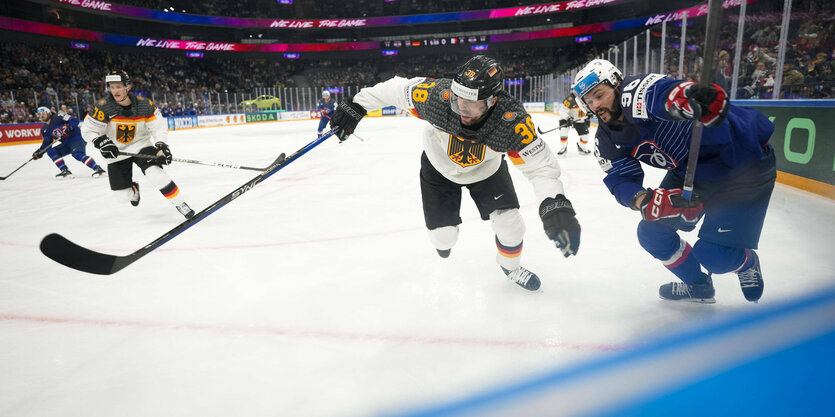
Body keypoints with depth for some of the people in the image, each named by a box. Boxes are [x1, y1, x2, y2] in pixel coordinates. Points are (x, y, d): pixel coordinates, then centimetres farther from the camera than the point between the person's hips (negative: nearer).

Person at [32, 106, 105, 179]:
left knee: (77, 154, -31)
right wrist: (40, 151, 5)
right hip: (66, 143, 9)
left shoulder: (58, 118, -7)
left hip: (77, 138, -9)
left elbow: (74, 120, -16)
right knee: (51, 151, -1)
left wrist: (69, 127, -33)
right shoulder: (44, 130, 15)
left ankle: (98, 169, -36)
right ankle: (65, 171, -5)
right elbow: (46, 143, 18)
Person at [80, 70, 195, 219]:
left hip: (140, 145, -1)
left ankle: (179, 203, -20)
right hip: (117, 151, 2)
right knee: (122, 188, 5)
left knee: (155, 171, -29)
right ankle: (133, 190, 45)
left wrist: (161, 145, -20)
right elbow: (88, 130, -9)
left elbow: (158, 125, -7)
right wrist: (102, 142, -26)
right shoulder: (103, 107, -16)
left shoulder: (144, 105, -14)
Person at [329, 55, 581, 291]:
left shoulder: (513, 121, -37)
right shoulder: (437, 96, -37)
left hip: (486, 169, 1)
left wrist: (555, 205, -51)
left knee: (509, 223, -6)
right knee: (443, 237, -2)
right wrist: (354, 107, -15)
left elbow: (541, 166, -34)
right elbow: (396, 89, -20)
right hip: (439, 167, 0)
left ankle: (511, 266, 28)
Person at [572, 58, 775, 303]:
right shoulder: (606, 140, -4)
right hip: (690, 171, 8)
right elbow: (621, 180, -12)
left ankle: (747, 264, 29)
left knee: (713, 254, -10)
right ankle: (698, 286, 29)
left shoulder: (637, 93, -28)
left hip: (744, 159, -7)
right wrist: (643, 200, -33)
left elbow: (669, 93, -50)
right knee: (652, 233, 4)